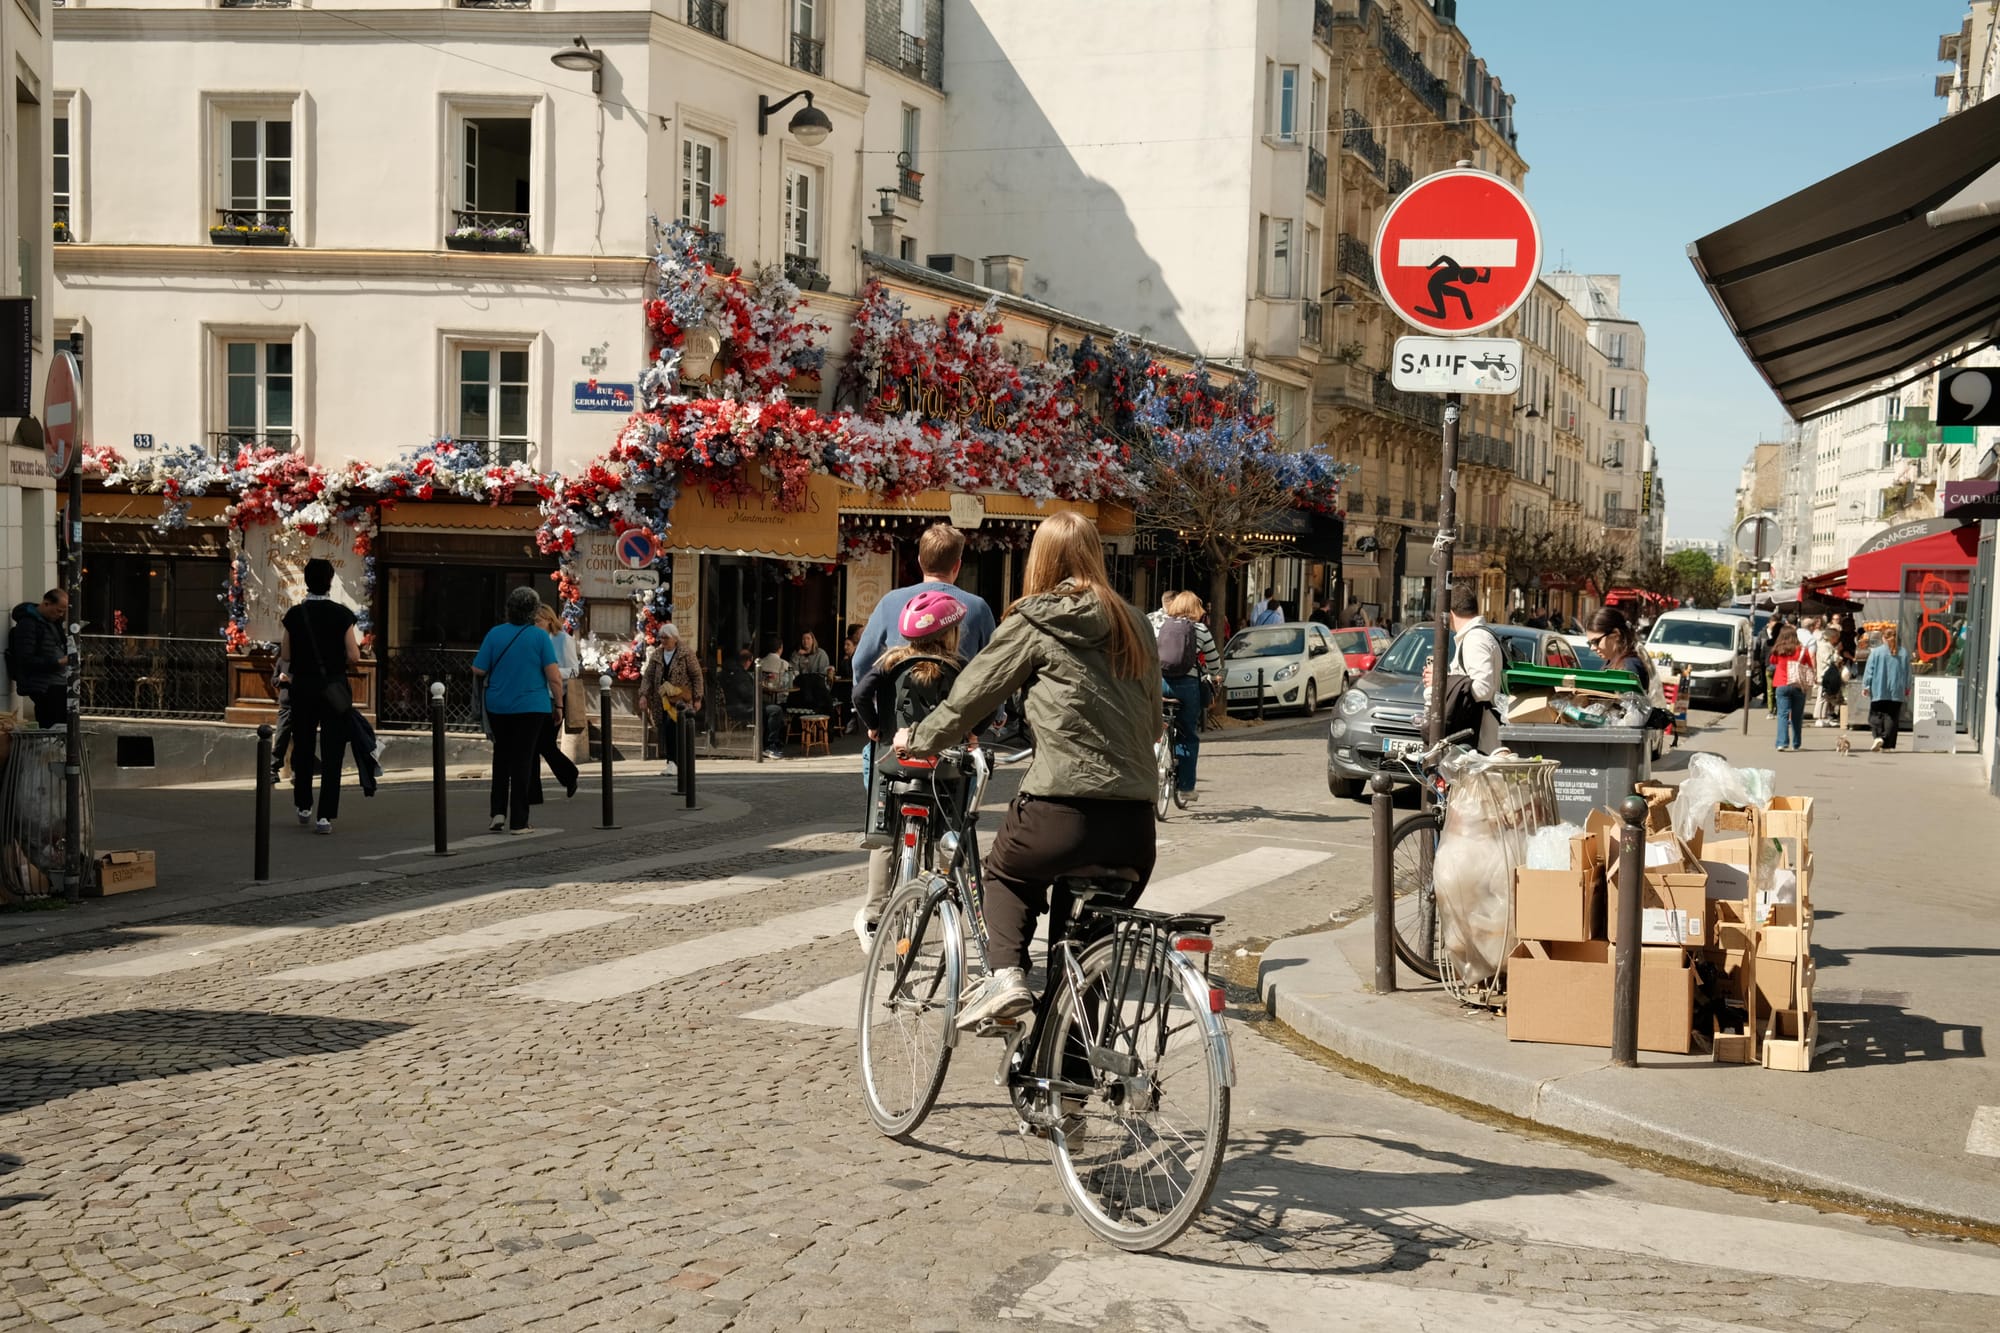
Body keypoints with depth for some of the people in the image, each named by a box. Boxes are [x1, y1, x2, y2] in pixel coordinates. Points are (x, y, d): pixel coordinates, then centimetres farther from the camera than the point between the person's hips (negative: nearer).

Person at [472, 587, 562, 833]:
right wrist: (558, 705, -2)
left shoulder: (495, 634, -1)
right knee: (523, 760, 3)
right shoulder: (540, 637, -7)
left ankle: (498, 811, 11)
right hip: (531, 708, -2)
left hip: (498, 707, 2)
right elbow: (554, 676, -11)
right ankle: (518, 821, 3)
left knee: (501, 756, 19)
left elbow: (479, 671, -3)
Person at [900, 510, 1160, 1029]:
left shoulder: (1035, 624, 2)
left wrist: (920, 739, 24)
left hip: (1064, 807, -4)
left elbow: (973, 691, 8)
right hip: (1135, 822, 4)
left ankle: (1005, 974, 3)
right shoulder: (1134, 625, 15)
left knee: (1005, 872, 25)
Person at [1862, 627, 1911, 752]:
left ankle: (1878, 736, -16)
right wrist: (1907, 687, 22)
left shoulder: (1876, 652, -5)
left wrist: (1866, 686, 4)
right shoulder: (1903, 653, 4)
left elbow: (1869, 670, -4)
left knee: (1876, 716, 5)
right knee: (1892, 717, 5)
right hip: (1896, 692, 2)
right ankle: (1887, 743, 0)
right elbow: (1908, 672, 11)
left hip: (1878, 691, -2)